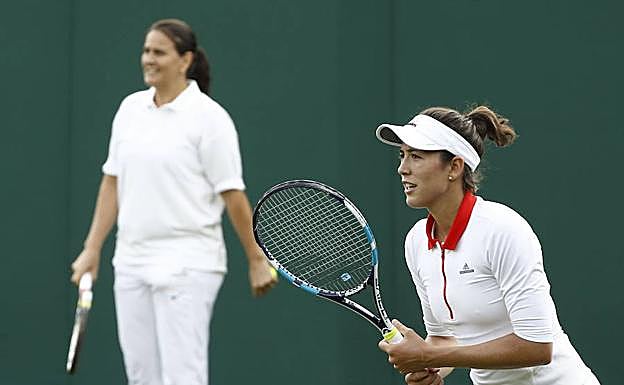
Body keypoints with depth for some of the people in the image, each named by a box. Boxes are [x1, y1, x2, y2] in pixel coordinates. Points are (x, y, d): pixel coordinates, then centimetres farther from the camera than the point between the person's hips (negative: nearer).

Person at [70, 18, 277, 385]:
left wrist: (257, 260, -6)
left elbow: (233, 195, -8)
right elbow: (112, 182, 14)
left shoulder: (209, 117, -8)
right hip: (131, 262, 6)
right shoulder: (130, 108, 10)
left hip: (186, 267, -6)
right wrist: (92, 249, 12)